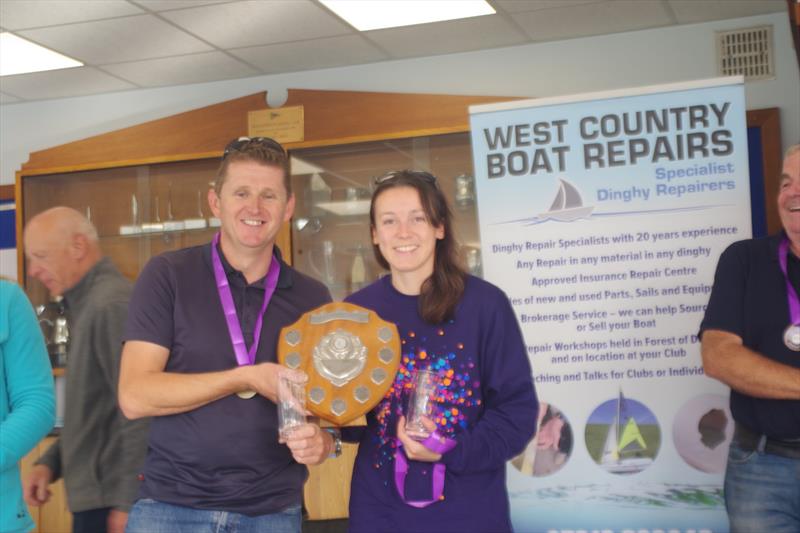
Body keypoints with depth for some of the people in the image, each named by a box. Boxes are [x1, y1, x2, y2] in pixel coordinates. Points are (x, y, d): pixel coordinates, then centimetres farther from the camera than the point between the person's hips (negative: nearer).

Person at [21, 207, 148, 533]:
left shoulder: (111, 304, -15)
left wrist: (126, 502, -20)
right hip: (94, 497, 9)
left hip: (111, 502, -9)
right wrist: (50, 463, 10)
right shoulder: (86, 304, 16)